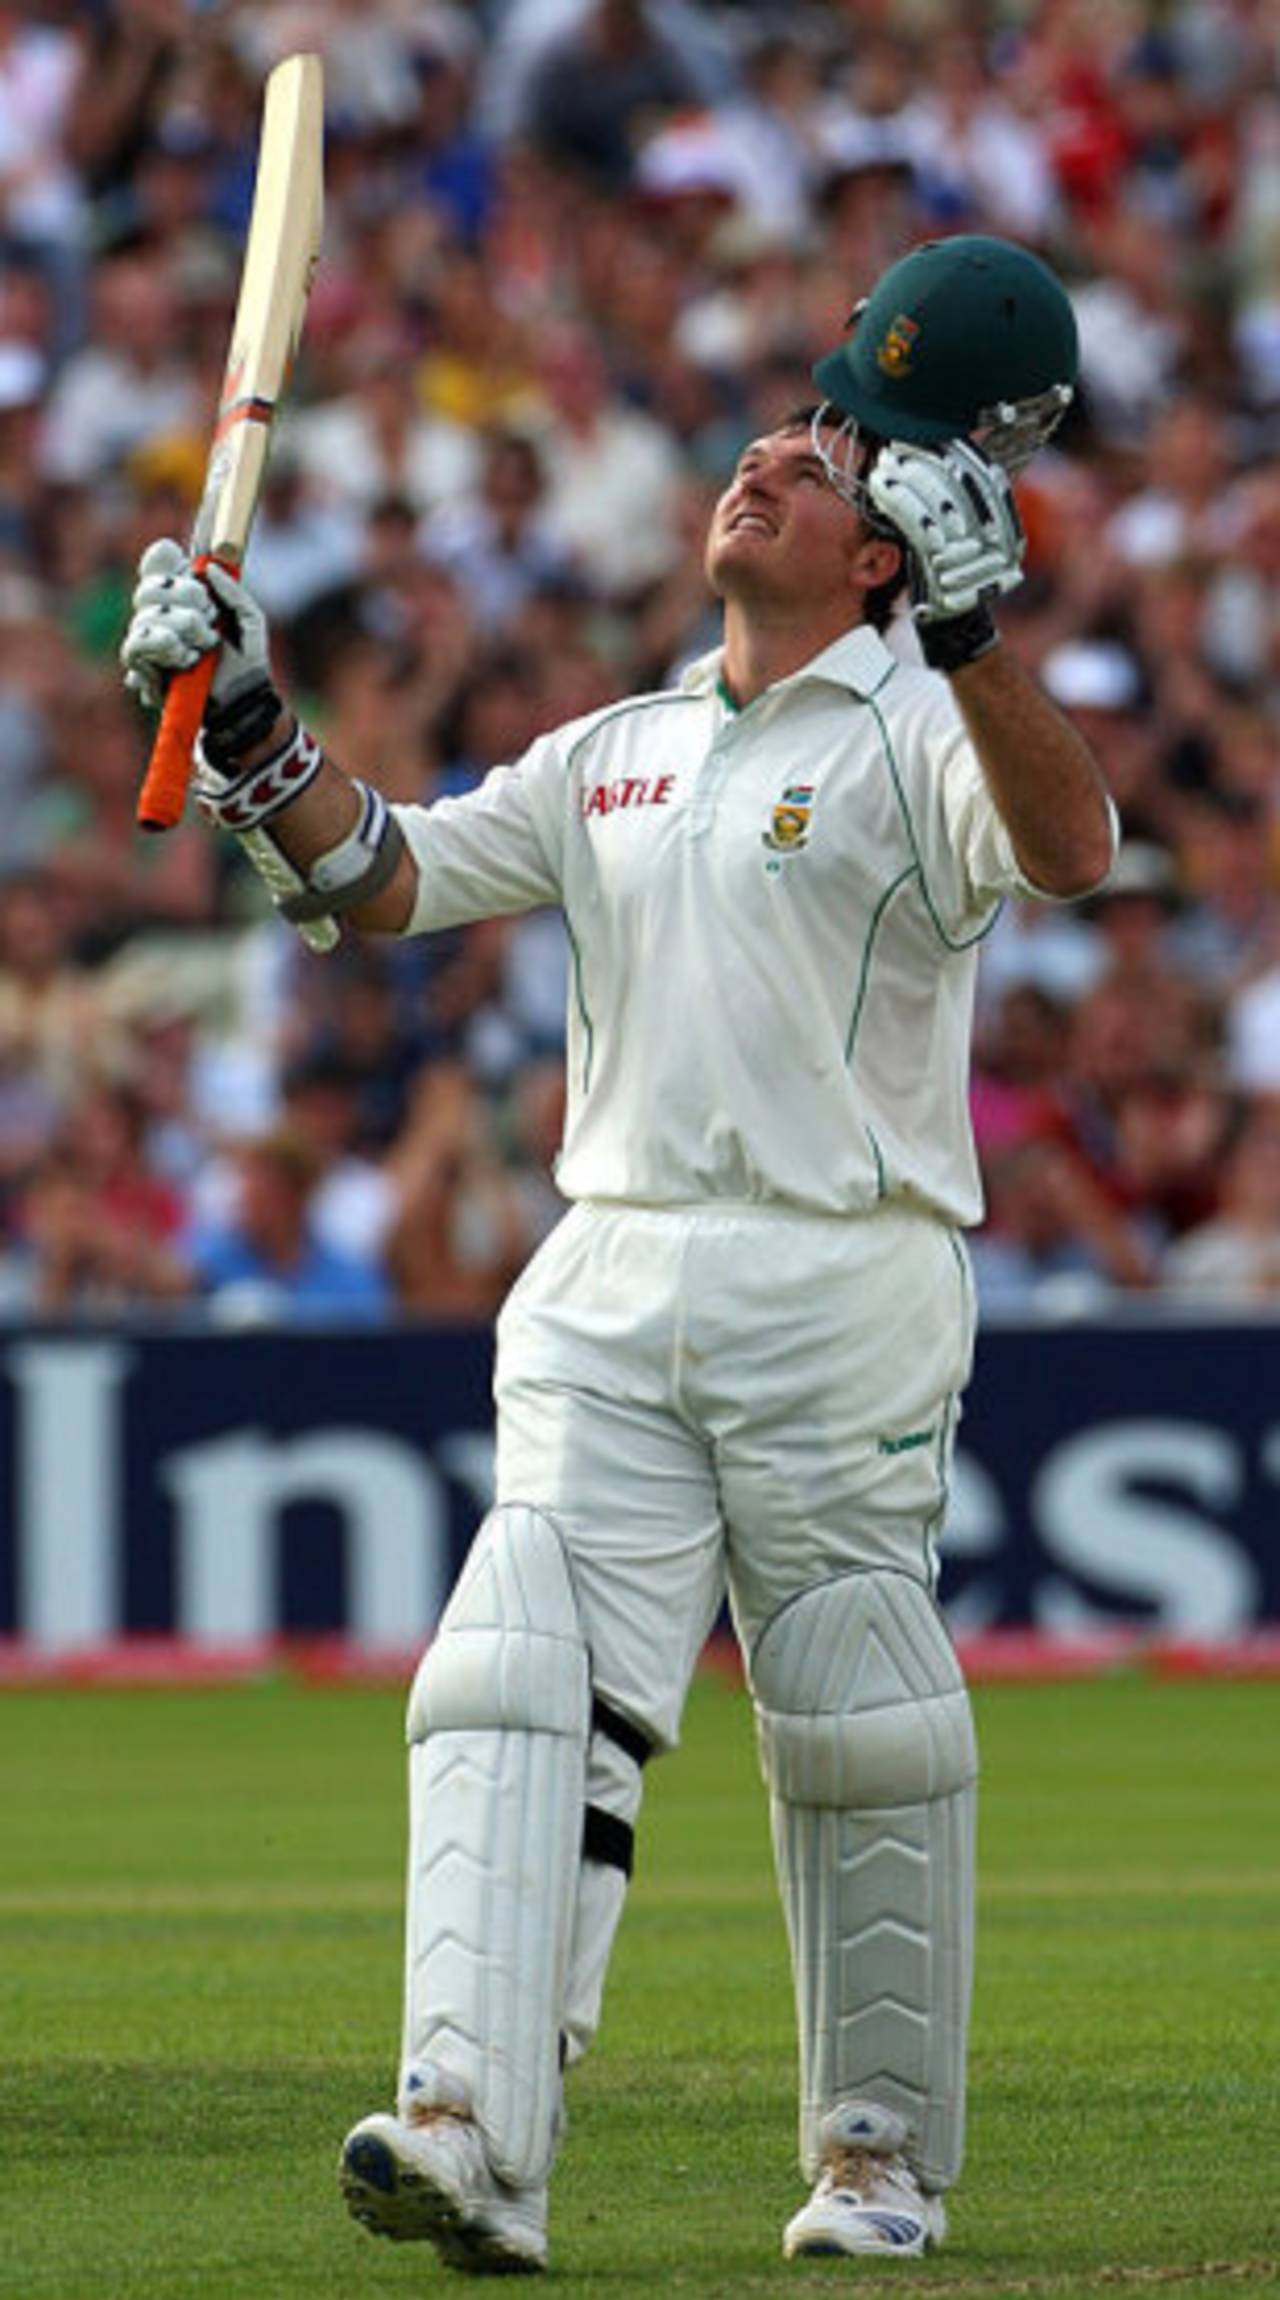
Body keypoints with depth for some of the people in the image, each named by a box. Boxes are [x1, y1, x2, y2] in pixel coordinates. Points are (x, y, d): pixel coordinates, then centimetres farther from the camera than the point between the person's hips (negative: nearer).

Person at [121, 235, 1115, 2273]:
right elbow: (383, 880, 17)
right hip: (607, 1287, 5)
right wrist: (247, 717, 2)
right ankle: (475, 2136, -23)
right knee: (524, 1681, -12)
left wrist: (975, 626, -35)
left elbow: (1070, 852, -21)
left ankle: (884, 2157, 15)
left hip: (845, 1287, -5)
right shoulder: (611, 756, 19)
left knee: (859, 1738, 2)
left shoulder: (913, 739, -1)